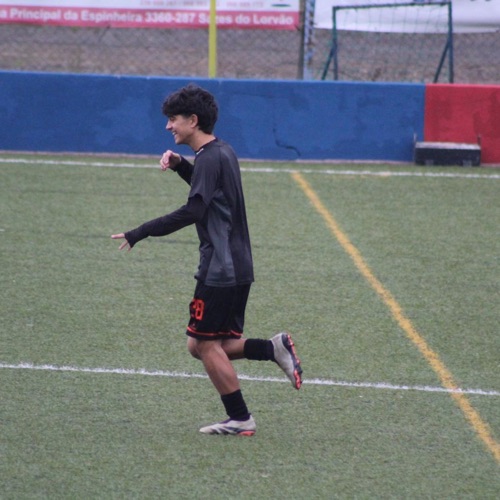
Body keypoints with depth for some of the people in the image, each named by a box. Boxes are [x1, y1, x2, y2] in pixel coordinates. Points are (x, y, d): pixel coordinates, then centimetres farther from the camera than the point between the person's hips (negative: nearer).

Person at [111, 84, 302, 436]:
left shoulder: (210, 158, -15)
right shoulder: (223, 152, 15)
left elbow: (193, 211, -27)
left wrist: (140, 234, -26)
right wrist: (181, 165, 18)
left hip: (220, 271, -10)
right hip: (238, 268, 10)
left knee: (207, 345, -2)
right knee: (200, 346, 12)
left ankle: (240, 420, 2)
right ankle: (274, 348, 5)